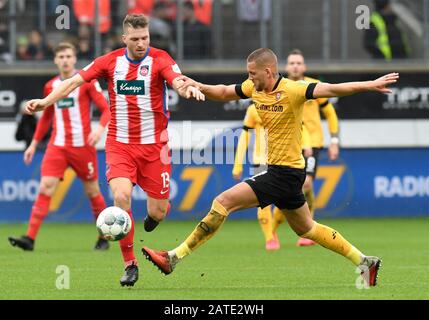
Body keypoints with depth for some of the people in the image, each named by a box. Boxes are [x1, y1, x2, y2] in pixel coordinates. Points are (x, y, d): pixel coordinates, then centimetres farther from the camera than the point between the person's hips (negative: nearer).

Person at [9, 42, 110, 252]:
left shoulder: (87, 81, -3)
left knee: (92, 191, 6)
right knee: (45, 188, -11)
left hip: (82, 146, -3)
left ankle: (104, 238, 23)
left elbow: (105, 109, -5)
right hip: (57, 146, 3)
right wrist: (34, 143, 19)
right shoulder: (51, 86, 10)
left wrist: (100, 128, -24)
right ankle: (30, 238, -17)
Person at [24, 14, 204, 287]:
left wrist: (188, 88, -49)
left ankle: (154, 213, 43)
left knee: (158, 212, 0)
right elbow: (75, 81, 0)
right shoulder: (111, 61, 0)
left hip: (154, 145, -1)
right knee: (121, 196, -21)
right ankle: (130, 265, -8)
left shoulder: (160, 59, -8)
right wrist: (45, 101, -12)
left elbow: (177, 81, -26)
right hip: (120, 144, 1)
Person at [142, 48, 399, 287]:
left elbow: (332, 90, -25)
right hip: (279, 170, 10)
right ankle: (364, 262, 28)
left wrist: (370, 85, -35)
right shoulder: (255, 88, 4)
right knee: (306, 228, 20)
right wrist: (199, 86, -3)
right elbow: (223, 93, 16)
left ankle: (175, 258, -11)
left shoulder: (293, 91, -18)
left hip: (285, 173, -10)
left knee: (223, 202, -14)